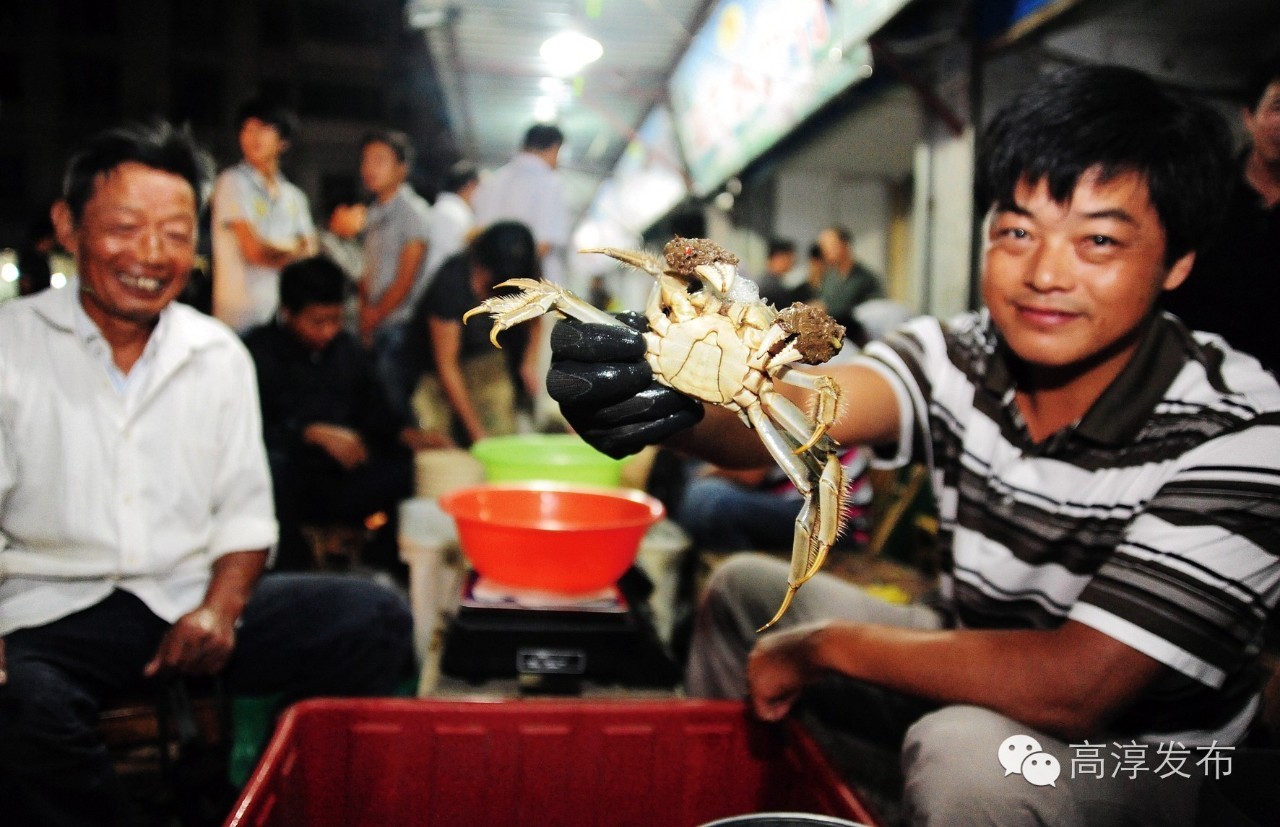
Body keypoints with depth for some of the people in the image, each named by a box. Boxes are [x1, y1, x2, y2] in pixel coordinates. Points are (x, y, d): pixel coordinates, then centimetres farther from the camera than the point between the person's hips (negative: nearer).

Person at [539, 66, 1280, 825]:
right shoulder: (960, 358, -14)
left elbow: (1078, 684, -31)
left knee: (970, 748, -36)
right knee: (749, 587, 10)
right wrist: (671, 392, -55)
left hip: (1128, 752, -4)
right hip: (975, 674, 5)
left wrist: (826, 645, -22)